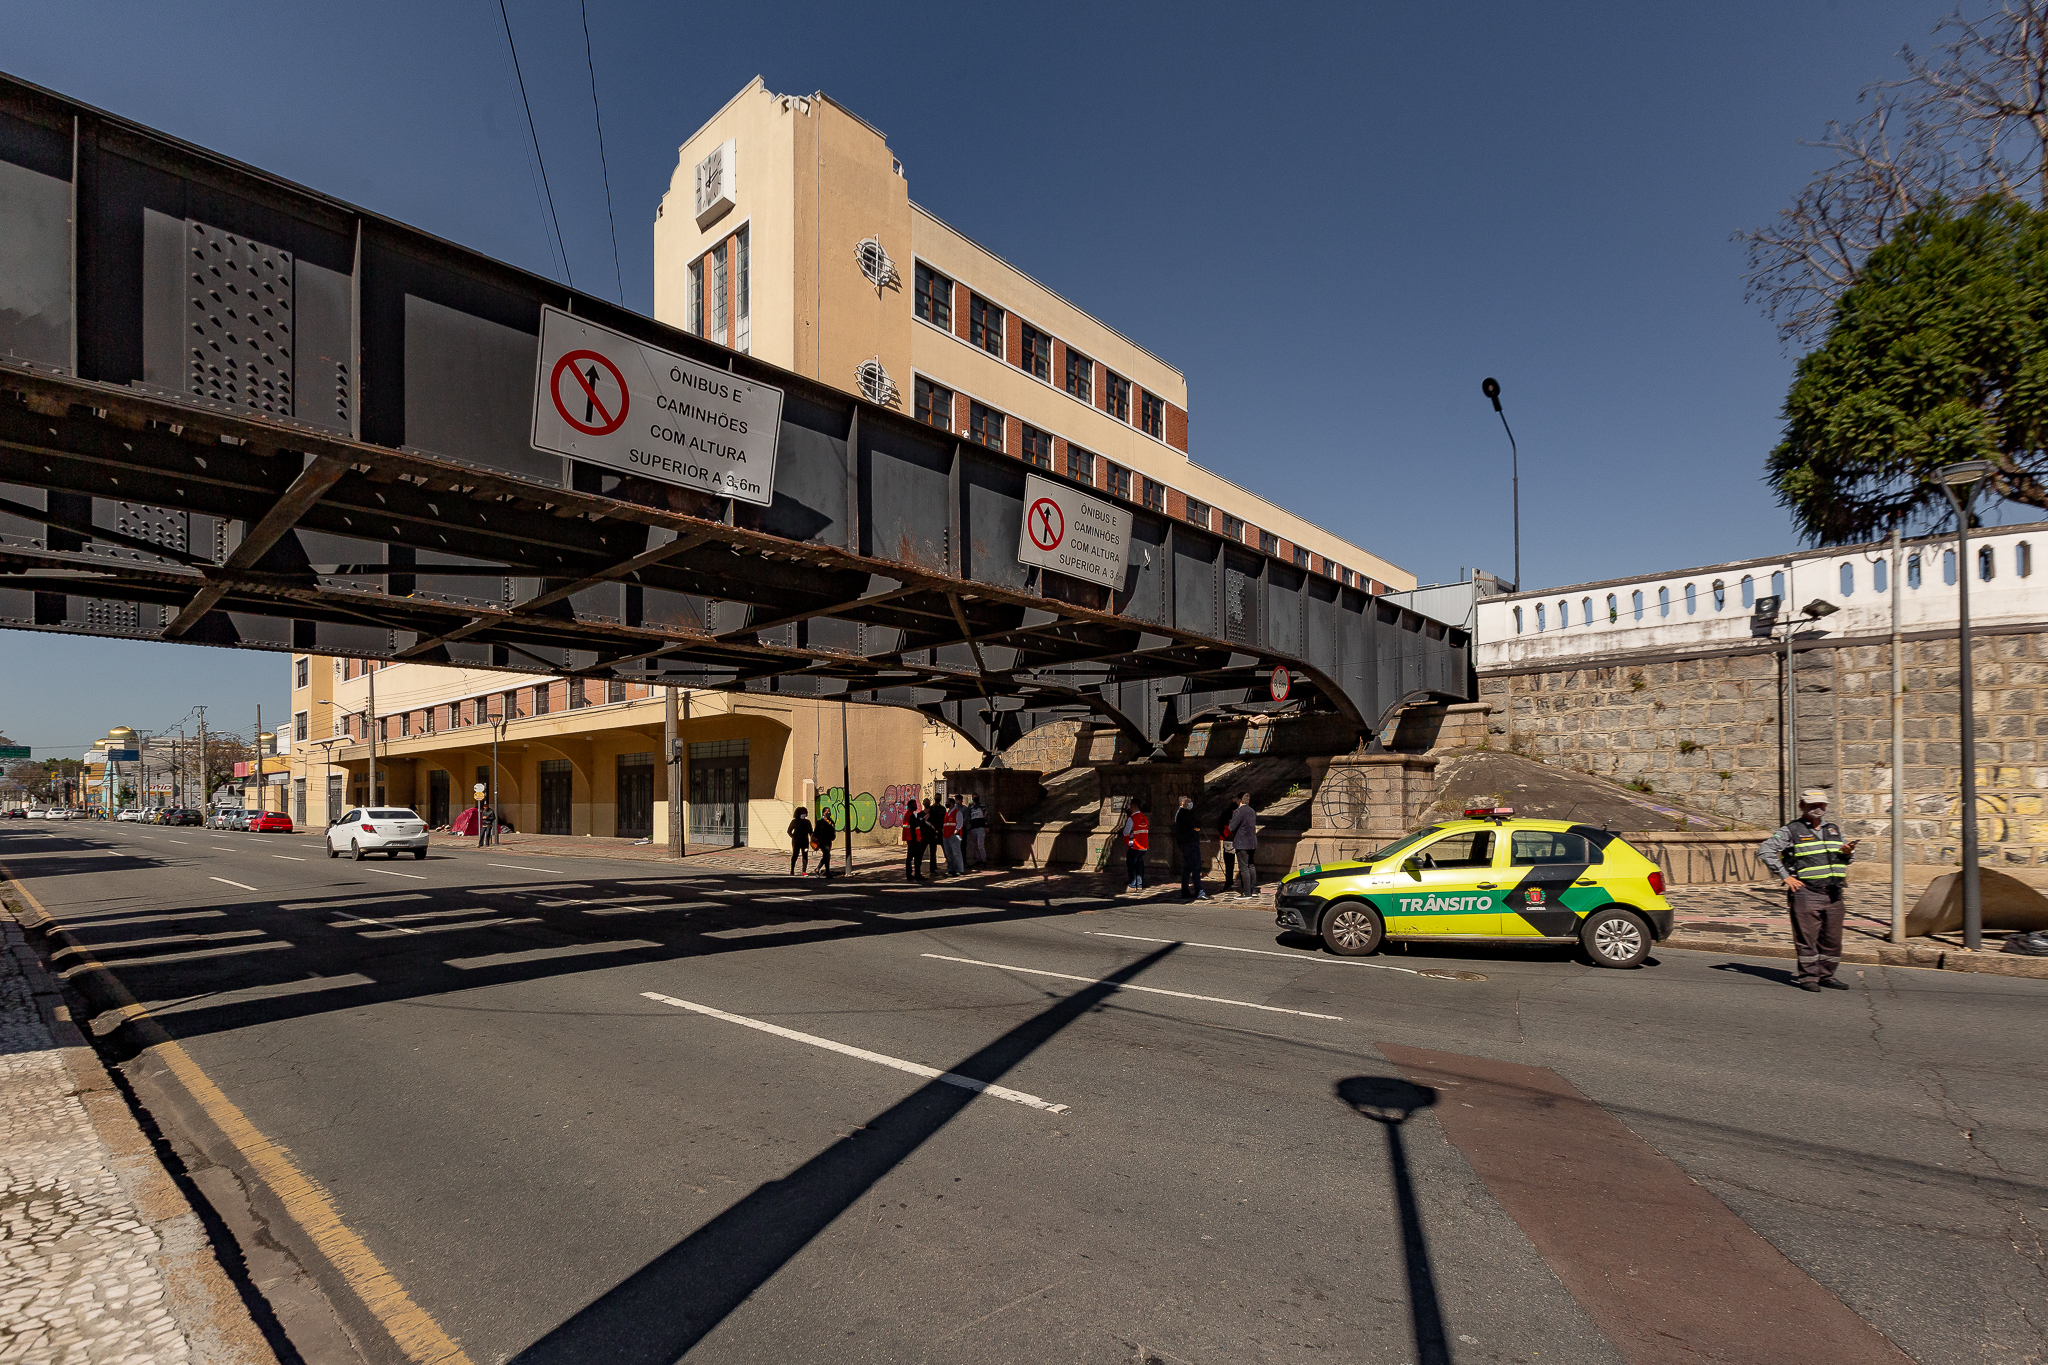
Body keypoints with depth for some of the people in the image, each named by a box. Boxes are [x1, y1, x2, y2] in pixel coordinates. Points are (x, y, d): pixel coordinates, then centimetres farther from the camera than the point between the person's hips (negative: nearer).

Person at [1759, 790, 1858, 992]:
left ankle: (1826, 976, 19)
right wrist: (1785, 876, -11)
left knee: (1832, 938, 8)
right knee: (1807, 937, -3)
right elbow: (1765, 851, -8)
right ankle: (1807, 977, 4)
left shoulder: (1834, 830, 17)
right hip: (1806, 892, -5)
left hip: (1833, 893, 6)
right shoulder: (1791, 831, -2)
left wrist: (1848, 852, 1)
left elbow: (1845, 858, 25)